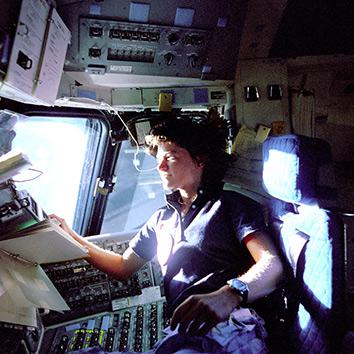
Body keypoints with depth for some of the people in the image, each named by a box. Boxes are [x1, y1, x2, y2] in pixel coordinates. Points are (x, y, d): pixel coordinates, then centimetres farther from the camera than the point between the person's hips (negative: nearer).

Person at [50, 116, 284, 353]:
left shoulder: (232, 205, 8)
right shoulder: (161, 219, 27)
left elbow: (272, 265, -7)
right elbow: (123, 267, 29)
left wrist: (229, 295, -30)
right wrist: (72, 238, 19)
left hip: (229, 322, -4)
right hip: (180, 330, 5)